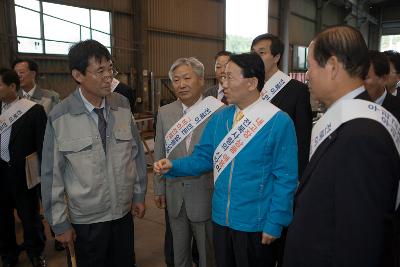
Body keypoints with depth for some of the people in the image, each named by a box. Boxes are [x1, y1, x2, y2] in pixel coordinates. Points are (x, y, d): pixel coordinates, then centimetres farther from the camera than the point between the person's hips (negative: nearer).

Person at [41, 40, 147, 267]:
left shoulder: (123, 105, -4)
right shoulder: (59, 118, -13)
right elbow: (52, 174, -7)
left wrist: (139, 195, 8)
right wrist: (60, 223, -2)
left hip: (124, 213, 3)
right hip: (86, 221, -3)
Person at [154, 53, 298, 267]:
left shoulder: (278, 122, -16)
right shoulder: (218, 118, 0)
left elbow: (285, 178, -14)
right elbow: (204, 158, 5)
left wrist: (275, 223, -12)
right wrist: (173, 166, -11)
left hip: (255, 224, -5)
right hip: (221, 218, 5)